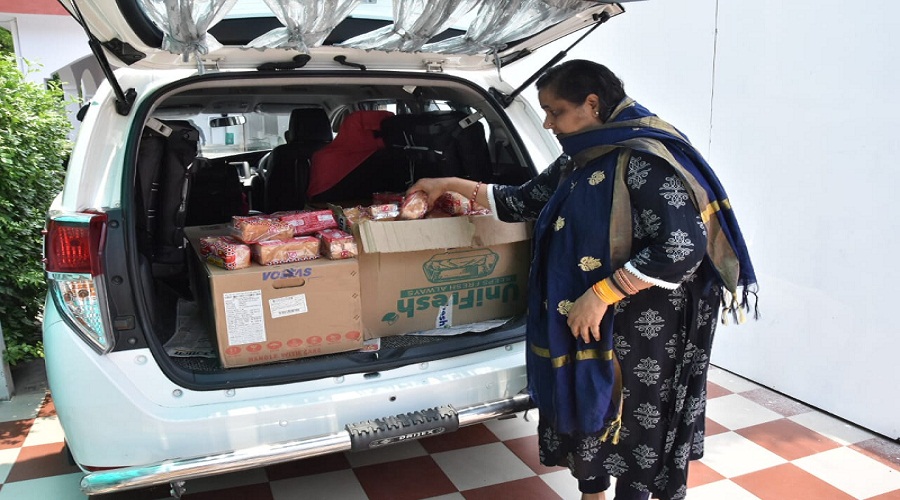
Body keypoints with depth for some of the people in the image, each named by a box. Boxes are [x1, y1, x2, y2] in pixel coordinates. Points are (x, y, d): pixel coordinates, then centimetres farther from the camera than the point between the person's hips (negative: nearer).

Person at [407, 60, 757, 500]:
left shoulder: (644, 158, -20)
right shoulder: (578, 161, 6)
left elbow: (683, 245, -26)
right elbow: (525, 201, 17)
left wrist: (602, 294, -25)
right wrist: (451, 185, 14)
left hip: (641, 326, -8)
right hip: (583, 318, 8)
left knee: (631, 423, 8)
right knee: (585, 407, 19)